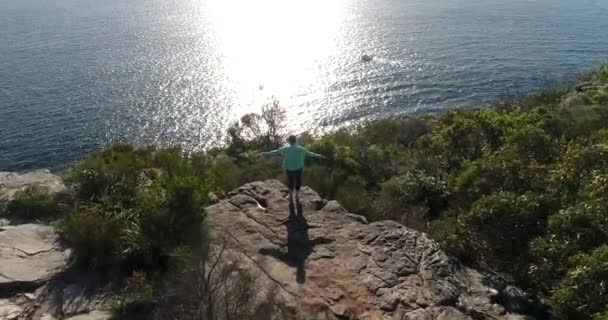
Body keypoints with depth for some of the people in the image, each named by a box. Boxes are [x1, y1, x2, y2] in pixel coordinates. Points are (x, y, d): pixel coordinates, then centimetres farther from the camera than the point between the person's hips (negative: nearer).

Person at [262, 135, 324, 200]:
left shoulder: (286, 149, -12)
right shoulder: (300, 149, -13)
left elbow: (275, 151, -1)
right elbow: (310, 153, -5)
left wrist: (266, 153, 12)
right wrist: (319, 156, 6)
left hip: (289, 169, 1)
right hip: (298, 169, 0)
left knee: (290, 181, 19)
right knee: (298, 181, 18)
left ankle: (291, 195, 29)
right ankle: (297, 195, 29)